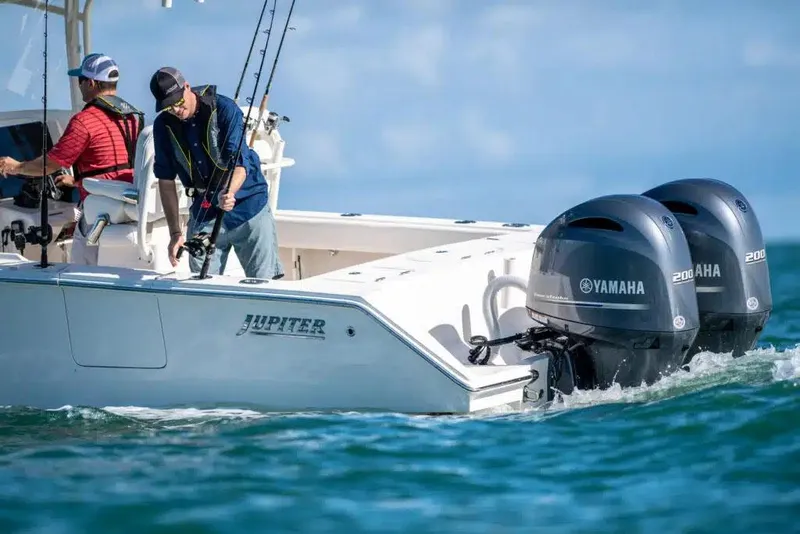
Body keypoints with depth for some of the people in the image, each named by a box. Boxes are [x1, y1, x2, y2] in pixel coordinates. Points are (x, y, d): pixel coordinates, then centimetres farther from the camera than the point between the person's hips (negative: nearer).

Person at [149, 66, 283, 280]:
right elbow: (166, 180, 0)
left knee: (263, 281, -5)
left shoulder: (223, 109, -16)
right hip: (204, 212, 3)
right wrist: (175, 233, -4)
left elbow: (240, 162, -25)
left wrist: (229, 192, -46)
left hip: (247, 205, -3)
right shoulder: (164, 125, -5)